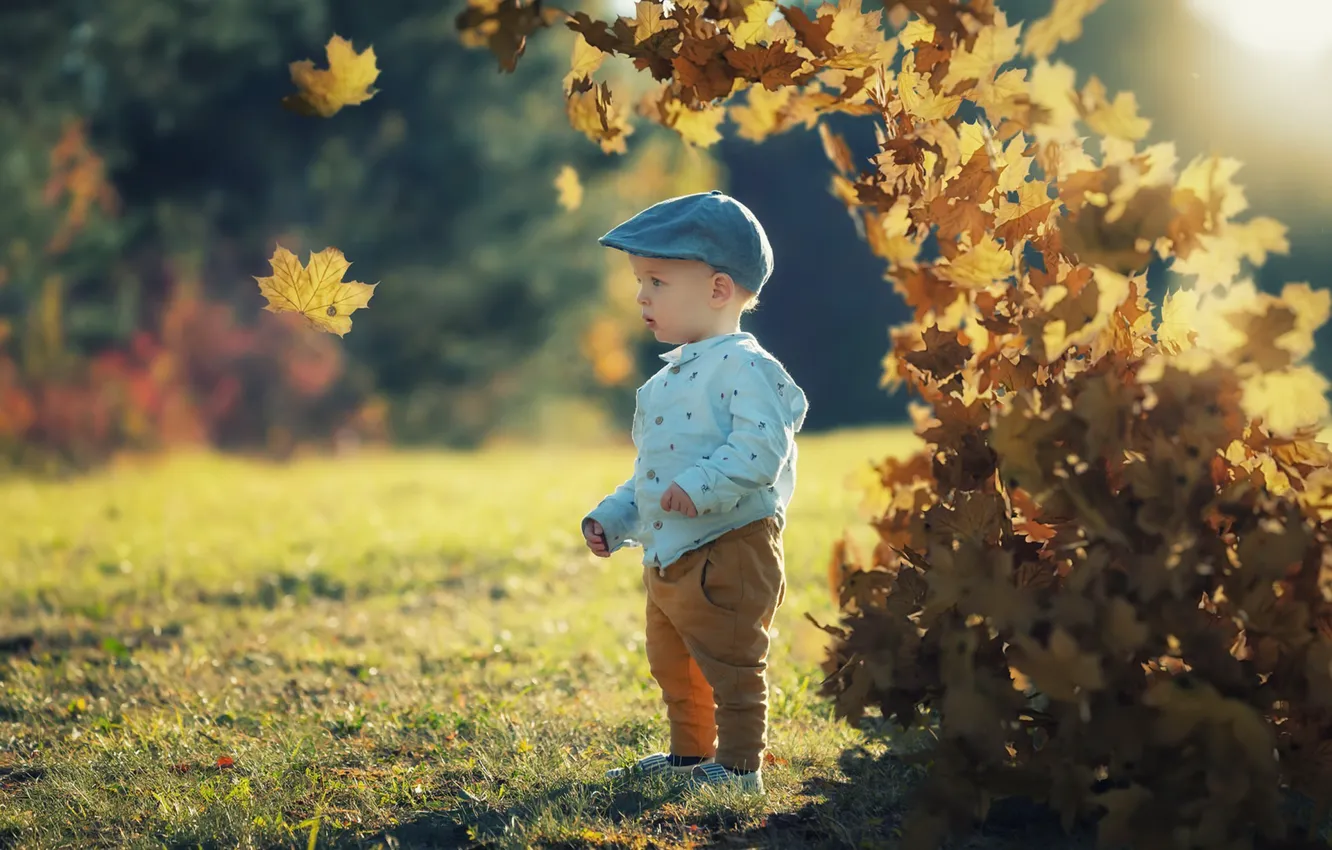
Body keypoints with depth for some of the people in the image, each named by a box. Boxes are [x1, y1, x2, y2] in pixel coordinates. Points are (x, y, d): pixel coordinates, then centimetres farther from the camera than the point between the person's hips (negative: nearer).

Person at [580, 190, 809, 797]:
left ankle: (739, 765, 7)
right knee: (673, 667, 20)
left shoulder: (744, 368, -15)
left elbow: (761, 447, -27)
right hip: (667, 558, 10)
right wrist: (612, 519, 17)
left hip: (730, 551, -10)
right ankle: (689, 755, 34)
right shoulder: (668, 380, 17)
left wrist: (700, 485, -35)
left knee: (730, 667, -2)